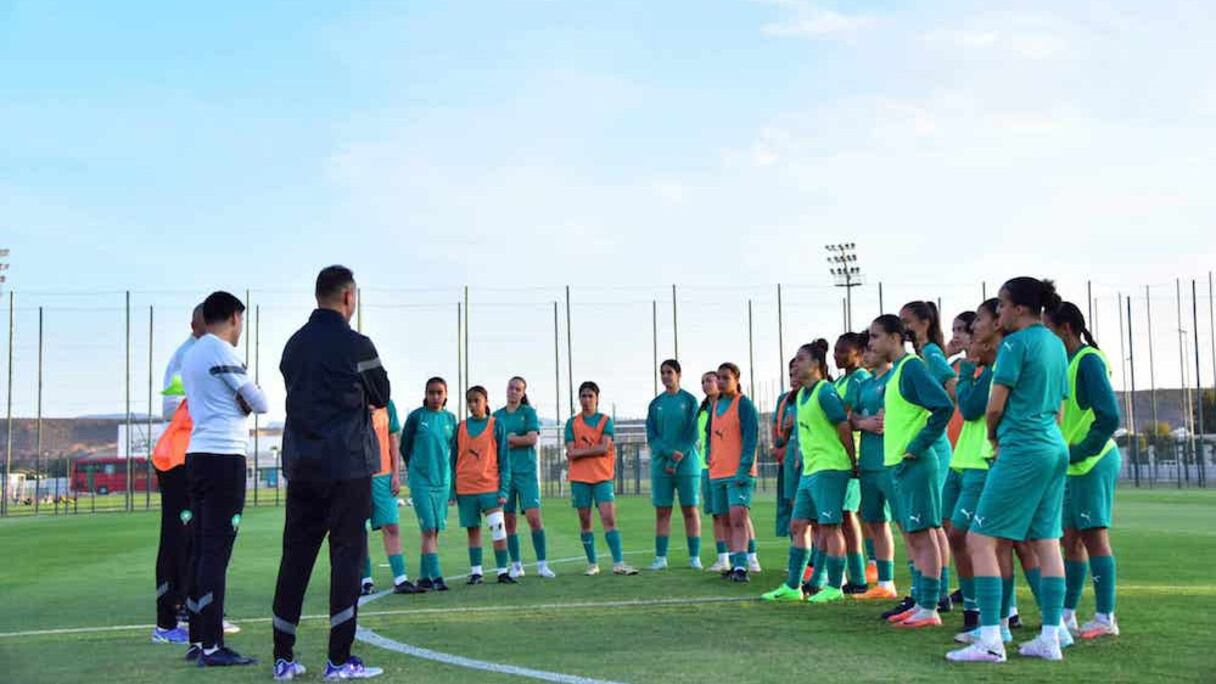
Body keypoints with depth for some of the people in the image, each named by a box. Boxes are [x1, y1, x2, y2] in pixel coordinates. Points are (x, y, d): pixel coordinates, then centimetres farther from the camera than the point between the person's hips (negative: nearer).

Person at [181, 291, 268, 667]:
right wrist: (252, 397, 14)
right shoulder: (223, 353, -9)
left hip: (197, 454, 8)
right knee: (217, 550, -8)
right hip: (224, 456, -8)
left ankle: (198, 639, 14)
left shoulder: (191, 354, 17)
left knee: (202, 548, 10)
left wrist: (239, 403, 7)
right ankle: (212, 646, -7)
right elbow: (259, 404, -6)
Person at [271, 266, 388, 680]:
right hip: (347, 465, -6)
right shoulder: (356, 346, -8)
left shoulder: (294, 345, 10)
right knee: (347, 554, -1)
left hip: (300, 464, 6)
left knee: (295, 556, 9)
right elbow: (381, 398, 3)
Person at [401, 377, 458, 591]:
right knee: (428, 529, -11)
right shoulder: (416, 416, -3)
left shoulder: (450, 418, 8)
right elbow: (404, 446, 5)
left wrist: (448, 472, 12)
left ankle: (425, 577, 15)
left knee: (435, 530, 7)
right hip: (420, 480, -4)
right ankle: (436, 576, -13)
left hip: (443, 480, 4)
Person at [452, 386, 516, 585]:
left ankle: (503, 571, -3)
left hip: (490, 486, -2)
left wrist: (504, 489, -5)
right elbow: (453, 460, 11)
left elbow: (504, 460, 2)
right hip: (465, 489, 2)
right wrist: (452, 490, 6)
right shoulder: (461, 427, 8)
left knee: (498, 528, -10)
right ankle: (475, 571, 15)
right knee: (473, 531, 7)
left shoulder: (496, 426, 2)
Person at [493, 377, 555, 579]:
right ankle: (516, 565, 13)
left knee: (534, 516, -11)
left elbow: (532, 439, -9)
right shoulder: (497, 415, 13)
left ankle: (542, 564, -6)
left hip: (526, 471, -3)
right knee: (509, 520, 3)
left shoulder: (528, 412, 4)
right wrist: (515, 439, -6)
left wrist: (506, 439, -4)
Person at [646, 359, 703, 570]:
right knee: (662, 512, 2)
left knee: (690, 510, 0)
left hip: (686, 464, -2)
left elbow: (692, 435, -5)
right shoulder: (655, 404, 9)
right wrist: (670, 452, -14)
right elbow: (651, 436, 3)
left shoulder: (689, 401, 1)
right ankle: (660, 557, 6)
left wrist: (676, 460, -12)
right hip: (660, 464, 2)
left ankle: (694, 557, 4)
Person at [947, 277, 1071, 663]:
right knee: (1046, 541, 10)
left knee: (980, 540, -6)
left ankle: (990, 640, -10)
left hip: (1022, 450, -9)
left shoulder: (1016, 343, -11)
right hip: (1055, 448, 9)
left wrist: (993, 437, 8)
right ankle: (1050, 638, 11)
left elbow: (995, 405, -12)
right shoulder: (1056, 344, 15)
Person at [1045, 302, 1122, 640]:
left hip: (1093, 463, -9)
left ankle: (1105, 618, 0)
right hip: (1075, 464, 9)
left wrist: (1079, 452, -17)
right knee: (1072, 538, 12)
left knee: (1093, 536, -5)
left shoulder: (1088, 361, -14)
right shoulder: (1070, 362, 13)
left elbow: (1110, 416, -21)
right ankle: (1067, 614, 19)